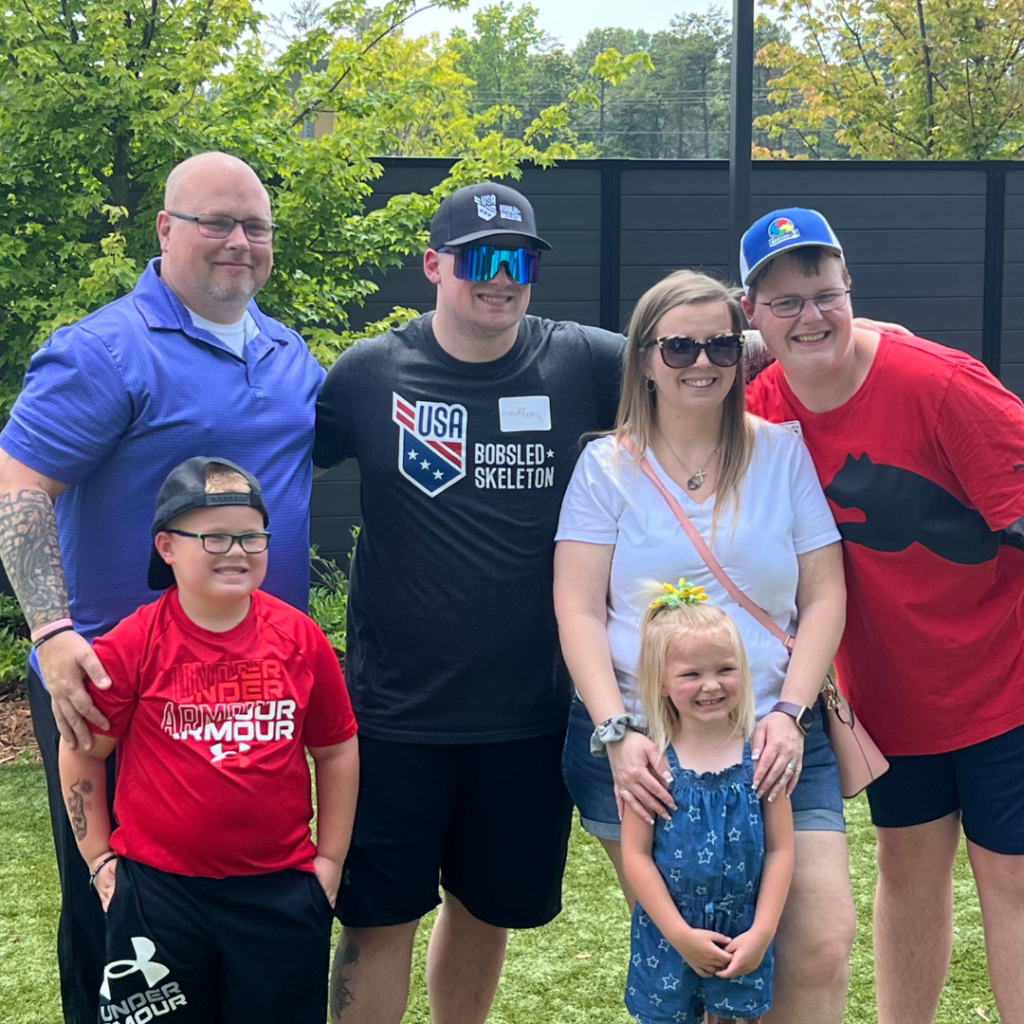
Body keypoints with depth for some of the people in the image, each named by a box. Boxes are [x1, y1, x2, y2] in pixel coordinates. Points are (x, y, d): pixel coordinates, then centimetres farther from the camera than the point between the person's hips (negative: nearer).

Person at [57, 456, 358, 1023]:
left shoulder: (300, 638, -2)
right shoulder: (131, 646, -9)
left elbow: (336, 749, 8)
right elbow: (81, 753, 2)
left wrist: (329, 860, 8)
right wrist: (100, 859, 2)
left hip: (280, 891, 2)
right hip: (158, 895, -1)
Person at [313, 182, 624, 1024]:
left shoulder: (580, 364, -2)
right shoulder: (370, 372, -5)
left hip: (530, 710, 2)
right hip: (398, 710, -2)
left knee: (489, 907, 19)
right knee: (379, 918, 5)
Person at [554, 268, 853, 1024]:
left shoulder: (784, 453, 8)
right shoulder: (608, 465, 5)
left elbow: (825, 596, 5)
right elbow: (578, 611, -1)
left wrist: (790, 713, -8)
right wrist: (616, 731, -14)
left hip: (771, 738, 1)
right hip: (639, 746, -1)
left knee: (822, 948, -10)